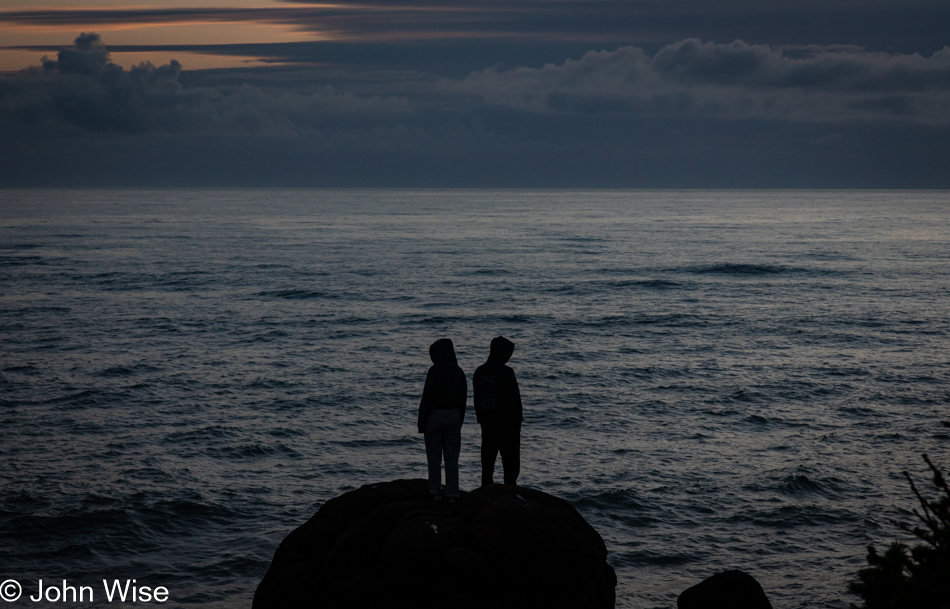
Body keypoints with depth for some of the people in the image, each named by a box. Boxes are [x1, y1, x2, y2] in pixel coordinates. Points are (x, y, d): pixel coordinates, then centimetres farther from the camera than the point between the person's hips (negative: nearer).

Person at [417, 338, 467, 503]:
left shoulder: (435, 371, -11)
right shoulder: (459, 372, 7)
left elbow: (427, 398, -12)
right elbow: (463, 398, 12)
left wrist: (421, 422, -6)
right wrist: (459, 421, 19)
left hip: (436, 415, -5)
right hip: (454, 415, 5)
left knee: (434, 457, 4)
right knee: (452, 458, 6)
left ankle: (436, 492, 4)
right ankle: (452, 494, 4)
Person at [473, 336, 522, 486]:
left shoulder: (479, 372, 4)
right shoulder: (506, 372, -16)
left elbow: (477, 399, 10)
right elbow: (514, 399, -14)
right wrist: (518, 419, -4)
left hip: (487, 423, 6)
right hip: (507, 423, -6)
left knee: (488, 460, 11)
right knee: (510, 460, 1)